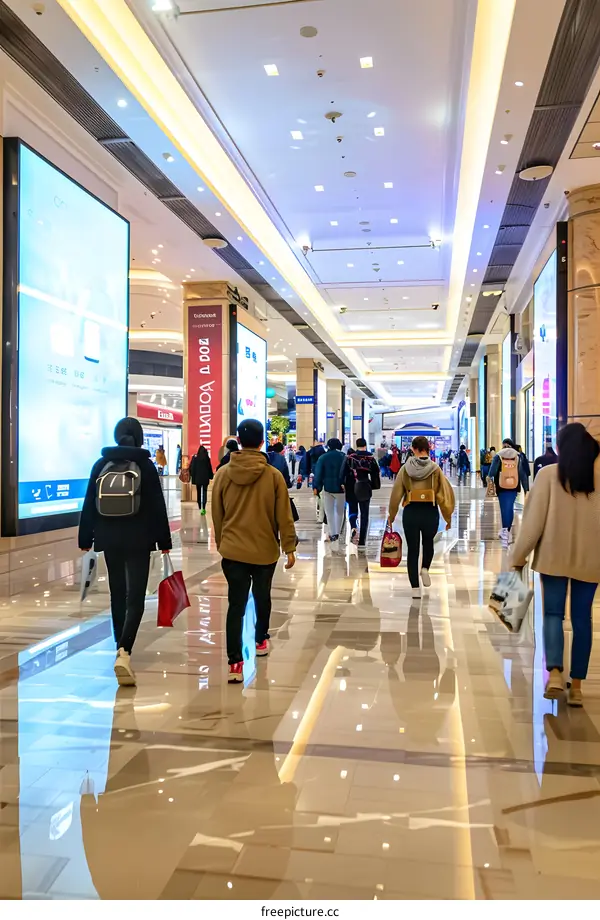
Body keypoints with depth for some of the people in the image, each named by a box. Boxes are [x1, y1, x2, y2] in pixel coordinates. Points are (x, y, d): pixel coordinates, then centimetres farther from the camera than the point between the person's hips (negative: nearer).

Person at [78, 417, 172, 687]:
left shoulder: (101, 465, 4)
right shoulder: (146, 465, -4)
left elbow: (89, 505, 5)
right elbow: (158, 507, -5)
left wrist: (86, 540, 11)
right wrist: (164, 542, 0)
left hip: (109, 538, 3)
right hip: (139, 540, -3)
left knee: (117, 594, 16)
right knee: (135, 597, -3)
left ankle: (122, 650, 26)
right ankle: (123, 652, -20)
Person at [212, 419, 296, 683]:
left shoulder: (223, 473, -5)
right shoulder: (273, 475, -10)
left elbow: (217, 515, 4)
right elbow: (284, 516, -7)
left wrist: (221, 543, 19)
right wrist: (289, 548, 3)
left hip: (232, 550, 0)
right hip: (265, 550, 0)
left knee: (236, 604, 2)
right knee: (262, 597, 22)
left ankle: (235, 662, -6)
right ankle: (261, 641, 41)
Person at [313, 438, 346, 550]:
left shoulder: (323, 458, -3)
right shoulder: (344, 457, -3)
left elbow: (318, 473, -6)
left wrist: (316, 487, -1)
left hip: (328, 488, 0)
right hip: (341, 488, 1)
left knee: (330, 513, 5)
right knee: (340, 512, 18)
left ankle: (333, 535, -7)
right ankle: (337, 533, 24)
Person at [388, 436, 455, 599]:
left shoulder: (406, 468, -1)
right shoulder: (435, 469, -3)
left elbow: (396, 493, 0)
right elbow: (445, 493, -5)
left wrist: (392, 515, 11)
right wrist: (448, 517, 6)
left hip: (411, 512, 0)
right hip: (430, 512, 0)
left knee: (412, 549, 9)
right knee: (428, 543, 28)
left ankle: (415, 588, 6)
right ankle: (425, 569, 6)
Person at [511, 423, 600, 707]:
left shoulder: (549, 474, -7)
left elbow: (534, 520, -8)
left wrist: (519, 556, 0)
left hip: (554, 556, -2)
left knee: (553, 613, 8)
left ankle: (554, 672, -11)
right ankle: (576, 685, 14)